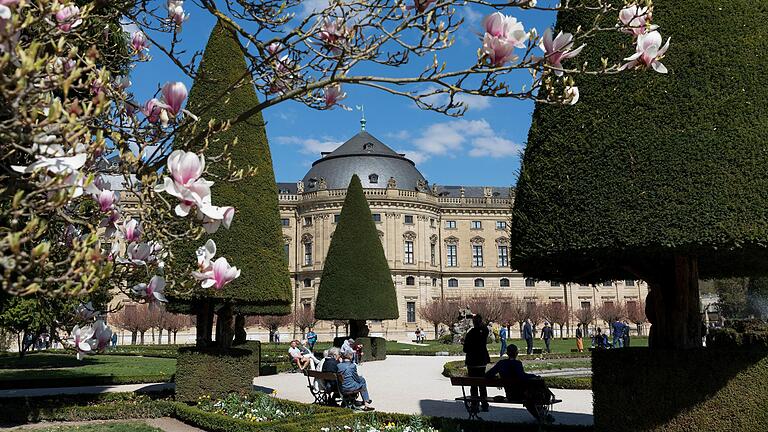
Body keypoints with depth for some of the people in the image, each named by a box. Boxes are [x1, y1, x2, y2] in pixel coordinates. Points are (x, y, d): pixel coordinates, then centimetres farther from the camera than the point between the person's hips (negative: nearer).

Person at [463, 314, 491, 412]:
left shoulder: (470, 333, -17)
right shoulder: (484, 331, -3)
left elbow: (465, 349, -12)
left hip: (472, 361, -4)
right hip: (482, 360, 4)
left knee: (473, 384, 4)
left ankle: (474, 405, 4)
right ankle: (484, 405, 15)